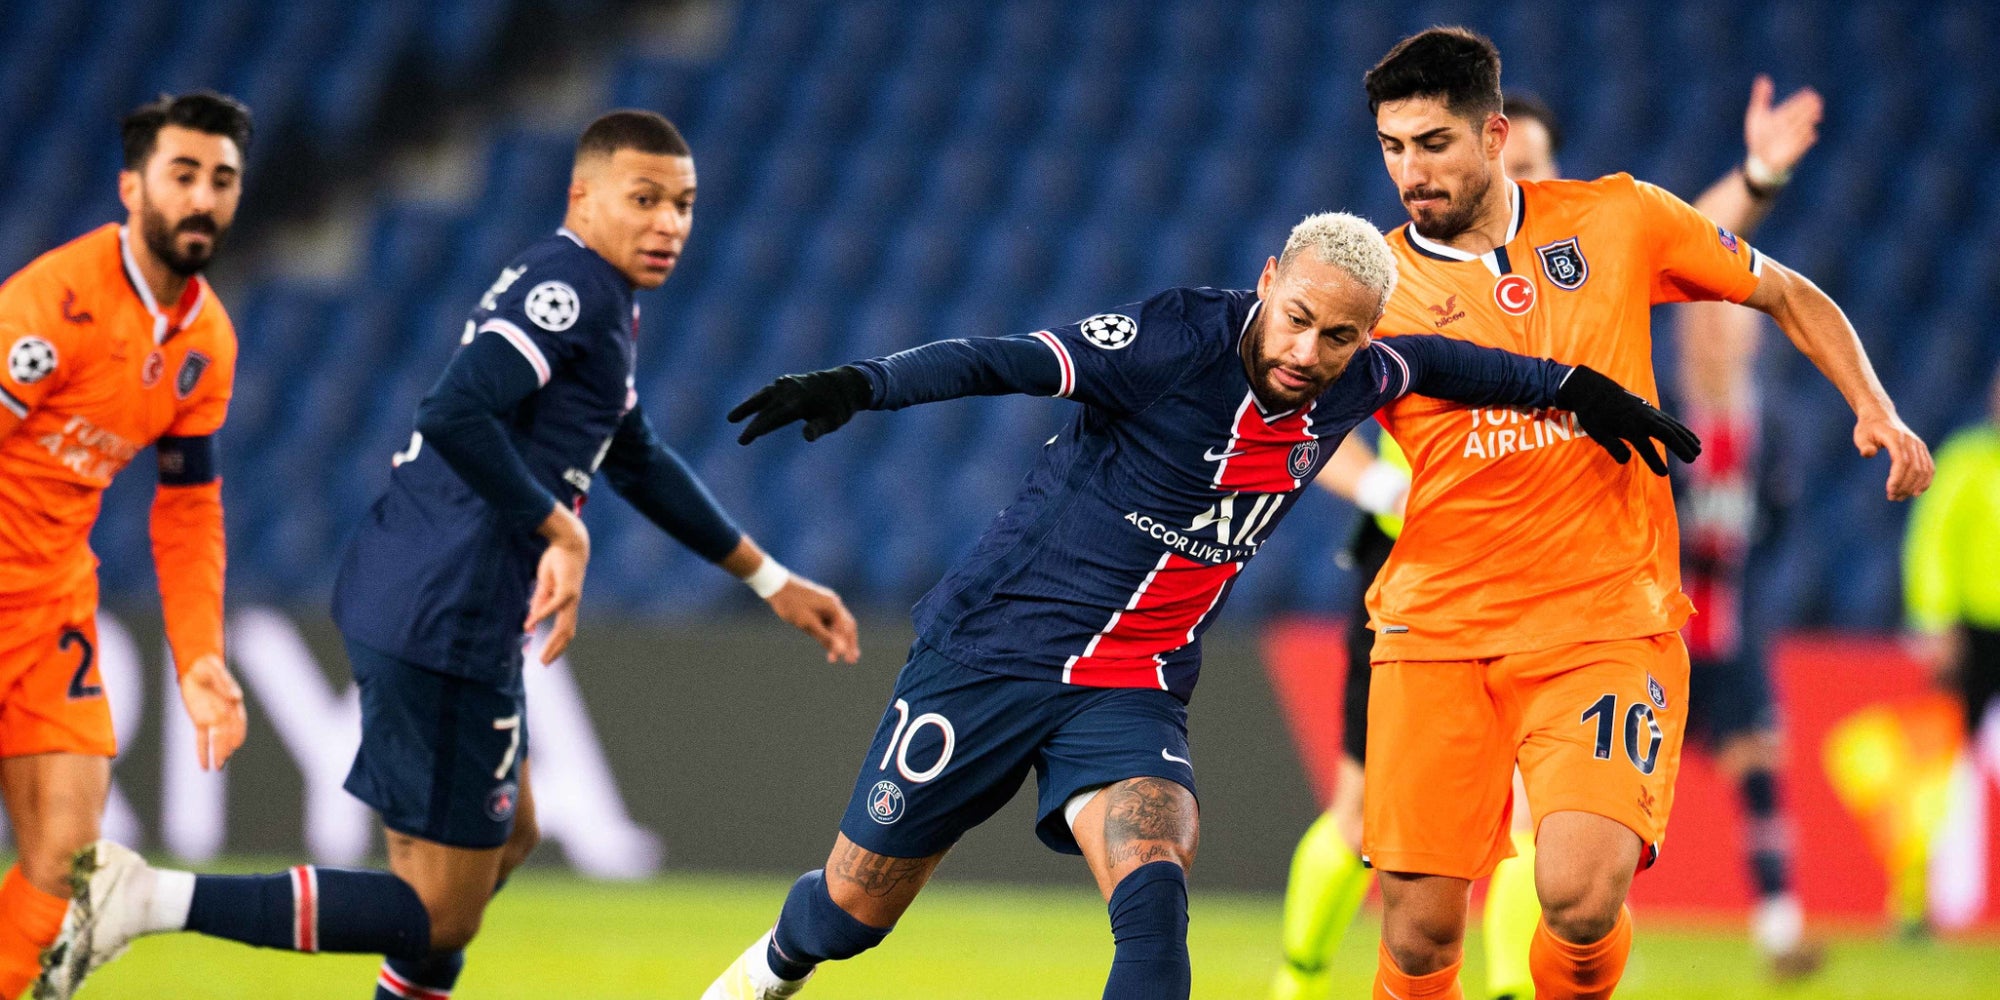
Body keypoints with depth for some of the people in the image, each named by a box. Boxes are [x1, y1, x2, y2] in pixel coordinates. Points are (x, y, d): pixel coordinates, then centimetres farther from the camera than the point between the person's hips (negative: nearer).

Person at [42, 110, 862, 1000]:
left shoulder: (594, 298, 19)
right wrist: (562, 530, -20)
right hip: (447, 620, -11)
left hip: (400, 597, 11)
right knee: (438, 918, -7)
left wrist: (768, 578, 35)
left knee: (507, 838, 29)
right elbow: (455, 416, -27)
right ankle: (146, 901, -17)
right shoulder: (572, 284, -13)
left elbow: (637, 464, 32)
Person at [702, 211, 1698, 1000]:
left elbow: (1437, 360, 22)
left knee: (1152, 890, -25)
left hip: (1133, 695, 4)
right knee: (854, 908, 8)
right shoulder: (1178, 341, -20)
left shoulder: (1350, 386, -1)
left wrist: (1574, 387, 23)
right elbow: (999, 363, -28)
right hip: (997, 649, -4)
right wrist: (858, 386, -41)